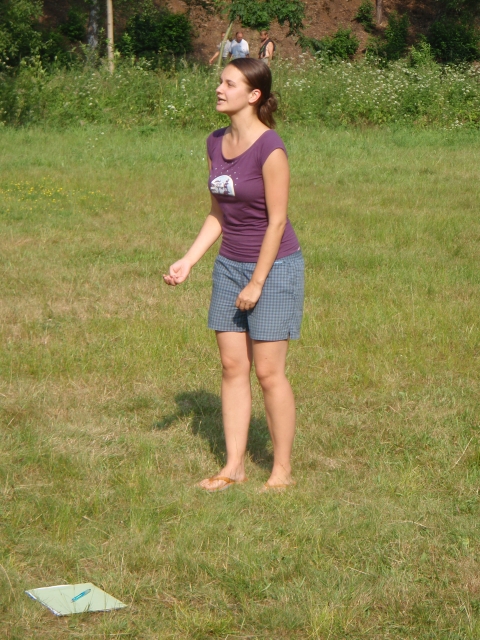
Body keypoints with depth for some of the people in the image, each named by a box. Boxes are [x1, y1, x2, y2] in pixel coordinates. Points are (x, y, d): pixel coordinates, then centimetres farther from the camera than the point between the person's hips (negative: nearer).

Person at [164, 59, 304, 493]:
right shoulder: (216, 144, 4)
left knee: (268, 371, -2)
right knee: (232, 366, 8)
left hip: (274, 266, -7)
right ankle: (234, 466, 17)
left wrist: (257, 283, -15)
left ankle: (283, 470, 11)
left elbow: (276, 221, -16)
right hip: (230, 265, 7)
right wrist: (187, 261, 4)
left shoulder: (270, 148, -19)